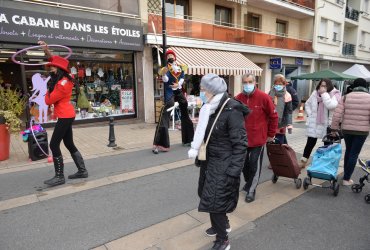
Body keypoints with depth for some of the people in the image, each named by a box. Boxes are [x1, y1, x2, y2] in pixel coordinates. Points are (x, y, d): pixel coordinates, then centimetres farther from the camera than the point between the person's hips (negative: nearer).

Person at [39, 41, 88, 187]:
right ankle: (82, 171, 19)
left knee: (54, 145, -5)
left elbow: (48, 101, -13)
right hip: (67, 116, 10)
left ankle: (59, 177, 2)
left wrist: (48, 89, 3)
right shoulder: (63, 79, 9)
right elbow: (54, 61, 24)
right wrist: (46, 50, 12)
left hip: (65, 117, -10)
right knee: (69, 144, 13)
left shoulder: (62, 84, -19)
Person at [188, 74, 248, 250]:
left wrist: (233, 171, -22)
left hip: (224, 164, -8)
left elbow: (240, 144, -20)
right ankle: (222, 224, 44)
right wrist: (198, 155, 18)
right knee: (208, 196, 19)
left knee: (215, 201, -3)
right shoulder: (209, 109, 4)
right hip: (210, 161, 8)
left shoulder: (232, 111, -20)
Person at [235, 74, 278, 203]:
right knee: (244, 163, 16)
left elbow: (273, 116, -3)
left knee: (254, 165, 1)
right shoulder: (238, 98, -3)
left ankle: (251, 190, 17)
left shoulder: (263, 97, -11)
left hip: (258, 138, -3)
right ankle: (248, 182, 41)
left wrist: (271, 134, 2)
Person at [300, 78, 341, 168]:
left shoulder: (335, 94, -8)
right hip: (314, 123, 3)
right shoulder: (315, 93, 4)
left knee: (328, 144, 11)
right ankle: (303, 161, 13)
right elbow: (307, 104, 17)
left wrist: (324, 93, -23)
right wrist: (310, 114, 5)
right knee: (310, 143, 6)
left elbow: (331, 106, -27)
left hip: (328, 124, -2)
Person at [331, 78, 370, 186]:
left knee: (348, 151, 20)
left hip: (347, 130, 2)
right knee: (354, 154, 5)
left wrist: (334, 128, 1)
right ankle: (346, 179, 9)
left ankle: (346, 175, 30)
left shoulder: (346, 97, -2)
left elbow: (337, 114, -7)